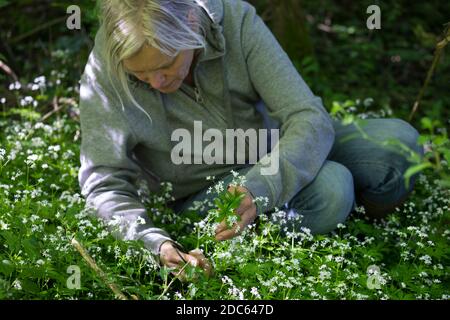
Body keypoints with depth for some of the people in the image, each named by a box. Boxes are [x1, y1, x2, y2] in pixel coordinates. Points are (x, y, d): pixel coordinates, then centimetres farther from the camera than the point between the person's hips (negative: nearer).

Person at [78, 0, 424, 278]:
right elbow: (104, 184, -23)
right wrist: (158, 244, -41)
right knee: (327, 191, -30)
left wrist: (260, 187, -44)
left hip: (271, 145, 3)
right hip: (201, 192, -3)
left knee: (399, 140, -15)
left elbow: (310, 119, -26)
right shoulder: (105, 71, -25)